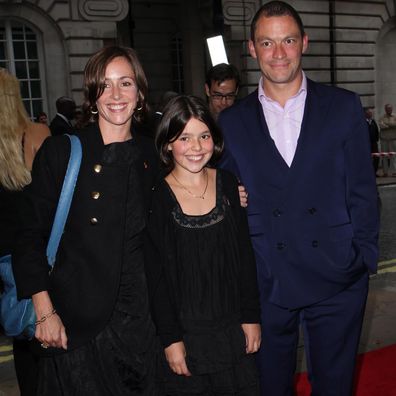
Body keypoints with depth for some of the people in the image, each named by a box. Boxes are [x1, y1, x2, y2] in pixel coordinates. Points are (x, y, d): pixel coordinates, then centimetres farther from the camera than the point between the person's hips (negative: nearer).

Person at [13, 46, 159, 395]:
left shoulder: (150, 156, 5)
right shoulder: (60, 152, -7)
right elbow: (32, 237, -6)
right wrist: (44, 311, -11)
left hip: (140, 315, 4)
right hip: (76, 321, -3)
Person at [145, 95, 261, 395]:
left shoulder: (229, 184, 1)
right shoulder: (156, 196, -9)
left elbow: (245, 256, 4)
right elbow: (155, 276, -7)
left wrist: (251, 316, 2)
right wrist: (170, 339, -9)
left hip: (235, 330, 3)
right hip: (185, 333, -2)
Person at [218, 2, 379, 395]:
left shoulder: (344, 107, 1)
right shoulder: (232, 121, 3)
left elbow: (362, 190, 2)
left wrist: (364, 259, -2)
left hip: (337, 278, 0)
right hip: (266, 284, 1)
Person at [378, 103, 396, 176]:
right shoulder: (382, 118, 5)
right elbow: (381, 125, -14)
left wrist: (387, 124, -13)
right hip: (384, 139, -1)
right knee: (384, 156, 1)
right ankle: (385, 172, 6)